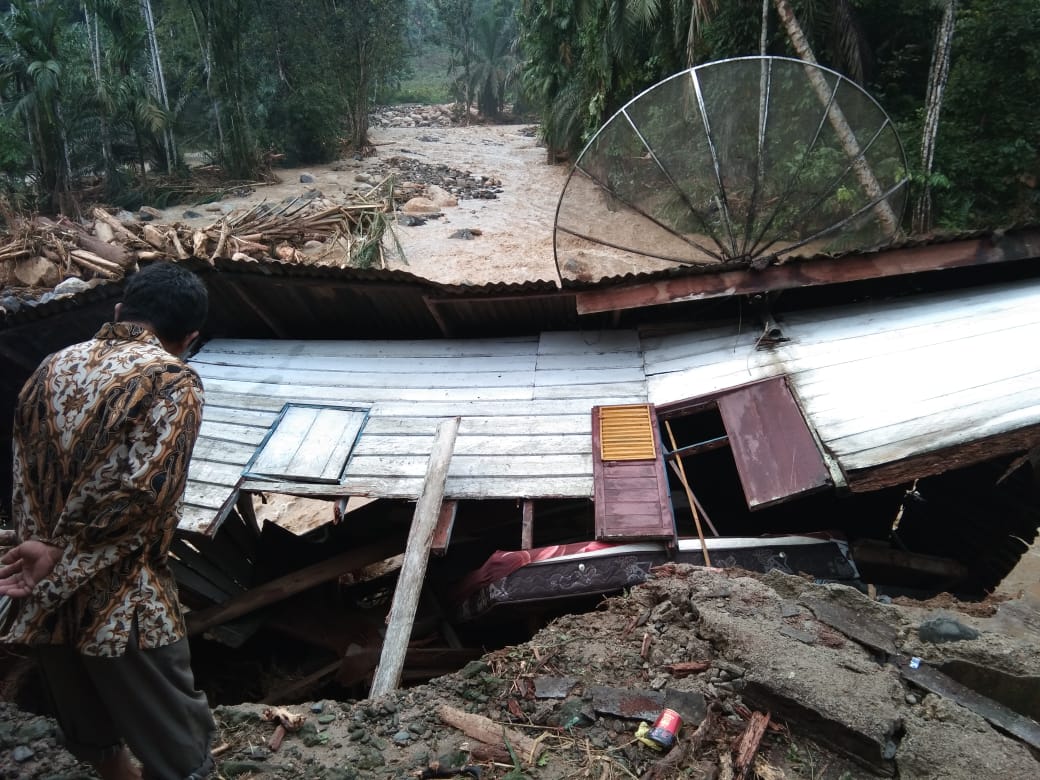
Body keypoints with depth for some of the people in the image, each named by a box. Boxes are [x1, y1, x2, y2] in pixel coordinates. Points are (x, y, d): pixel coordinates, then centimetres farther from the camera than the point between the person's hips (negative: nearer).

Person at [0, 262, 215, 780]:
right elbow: (140, 494, -22)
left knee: (89, 727, 25)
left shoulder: (52, 367, 7)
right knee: (173, 738, 10)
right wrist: (63, 553, -11)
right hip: (121, 599, -6)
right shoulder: (173, 381, -13)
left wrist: (44, 548, 6)